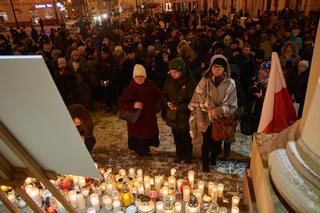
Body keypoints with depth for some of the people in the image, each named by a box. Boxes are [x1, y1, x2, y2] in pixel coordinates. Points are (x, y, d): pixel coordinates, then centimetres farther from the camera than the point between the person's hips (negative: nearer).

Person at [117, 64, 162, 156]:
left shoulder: (151, 85, -3)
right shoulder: (129, 89, -13)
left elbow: (159, 96, 16)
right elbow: (120, 103, -12)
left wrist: (156, 105, 3)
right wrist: (133, 105, -26)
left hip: (150, 118, 4)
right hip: (136, 120, -4)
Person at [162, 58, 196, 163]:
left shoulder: (190, 82, -18)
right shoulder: (170, 80, -2)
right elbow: (164, 93, 10)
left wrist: (179, 107, -21)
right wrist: (167, 102, -9)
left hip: (185, 116, -5)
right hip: (173, 115, 5)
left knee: (186, 138, 9)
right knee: (176, 136, 19)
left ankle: (187, 157, 32)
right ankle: (178, 155, 40)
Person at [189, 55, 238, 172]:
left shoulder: (230, 83, -12)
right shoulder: (204, 81, -13)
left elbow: (232, 105, -9)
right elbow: (197, 102, -11)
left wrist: (217, 110, -22)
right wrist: (199, 119, -13)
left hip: (221, 119, 1)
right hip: (206, 118, -1)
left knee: (217, 142, 18)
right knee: (206, 143, 8)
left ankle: (214, 160, 47)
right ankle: (205, 163, 33)